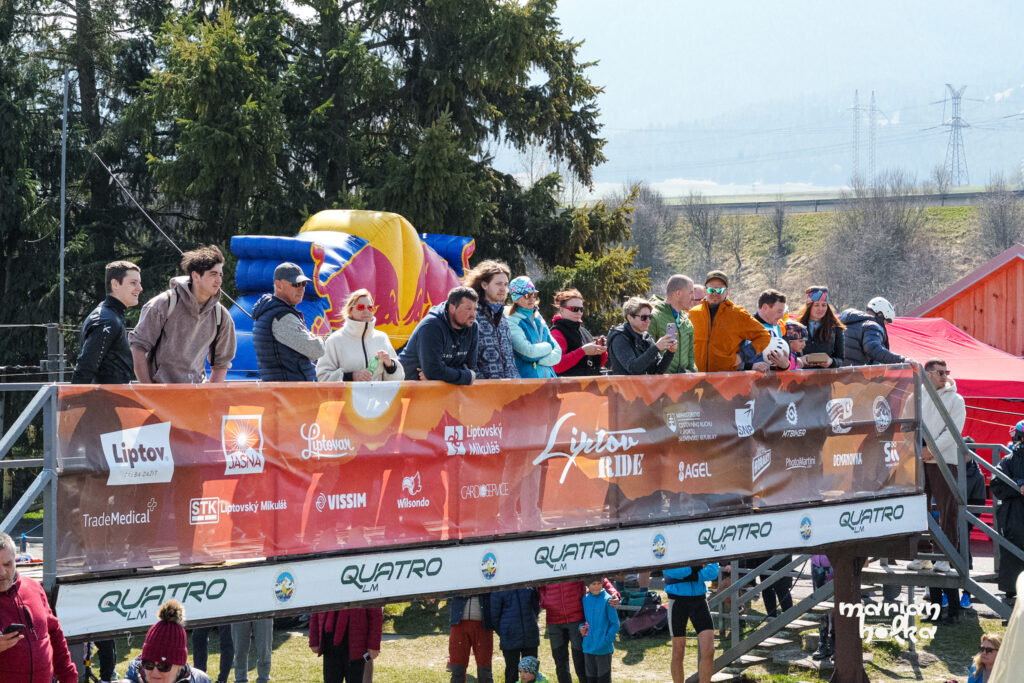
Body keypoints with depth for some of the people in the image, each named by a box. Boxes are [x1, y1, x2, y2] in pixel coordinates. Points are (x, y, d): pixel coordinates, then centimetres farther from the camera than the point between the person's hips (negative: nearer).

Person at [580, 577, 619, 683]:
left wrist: (606, 640, -14)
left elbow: (615, 624, -7)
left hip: (604, 649, -5)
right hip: (588, 647, 5)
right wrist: (581, 627, -1)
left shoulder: (607, 600, -10)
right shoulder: (585, 599, 4)